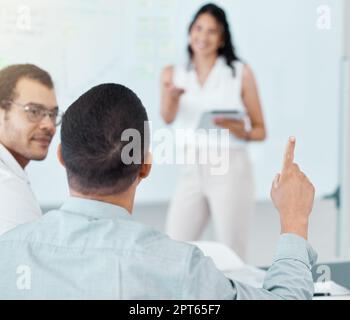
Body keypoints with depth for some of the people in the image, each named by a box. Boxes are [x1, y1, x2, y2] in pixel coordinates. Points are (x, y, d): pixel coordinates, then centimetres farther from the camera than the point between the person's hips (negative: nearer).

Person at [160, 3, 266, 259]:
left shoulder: (241, 73, 0)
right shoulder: (174, 74, 5)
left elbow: (261, 131, 3)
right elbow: (168, 117, -14)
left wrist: (241, 131, -19)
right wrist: (171, 97, -36)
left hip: (231, 170, -3)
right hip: (192, 172, 3)